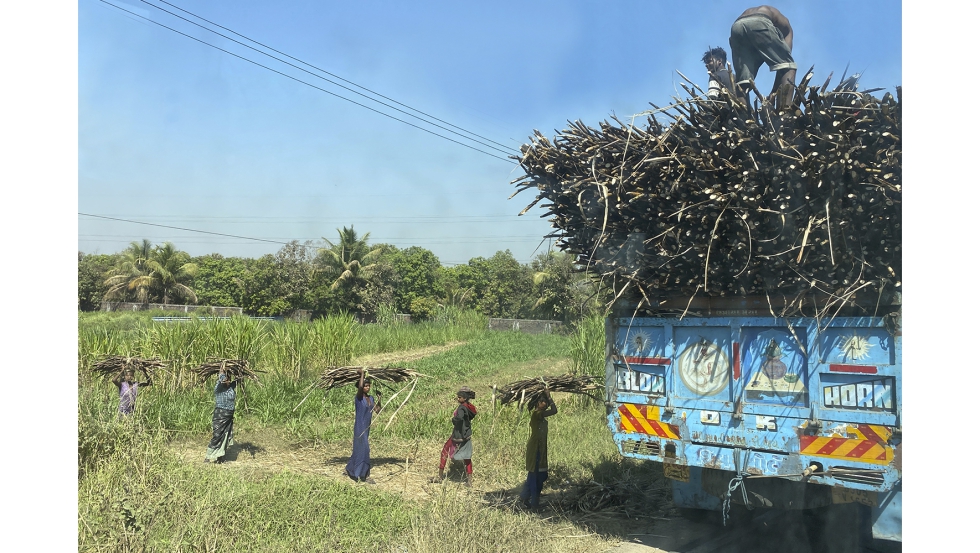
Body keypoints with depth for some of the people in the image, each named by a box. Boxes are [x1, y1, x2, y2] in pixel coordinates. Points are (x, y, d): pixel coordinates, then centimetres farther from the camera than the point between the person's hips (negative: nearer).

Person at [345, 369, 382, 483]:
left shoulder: (371, 398, 8)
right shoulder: (358, 397, -12)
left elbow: (378, 411, 3)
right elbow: (360, 387, -33)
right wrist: (362, 374, -21)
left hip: (367, 428, 8)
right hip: (360, 428, -8)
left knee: (359, 449, 18)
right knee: (364, 450, -9)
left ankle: (349, 469, 35)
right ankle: (366, 475, -6)